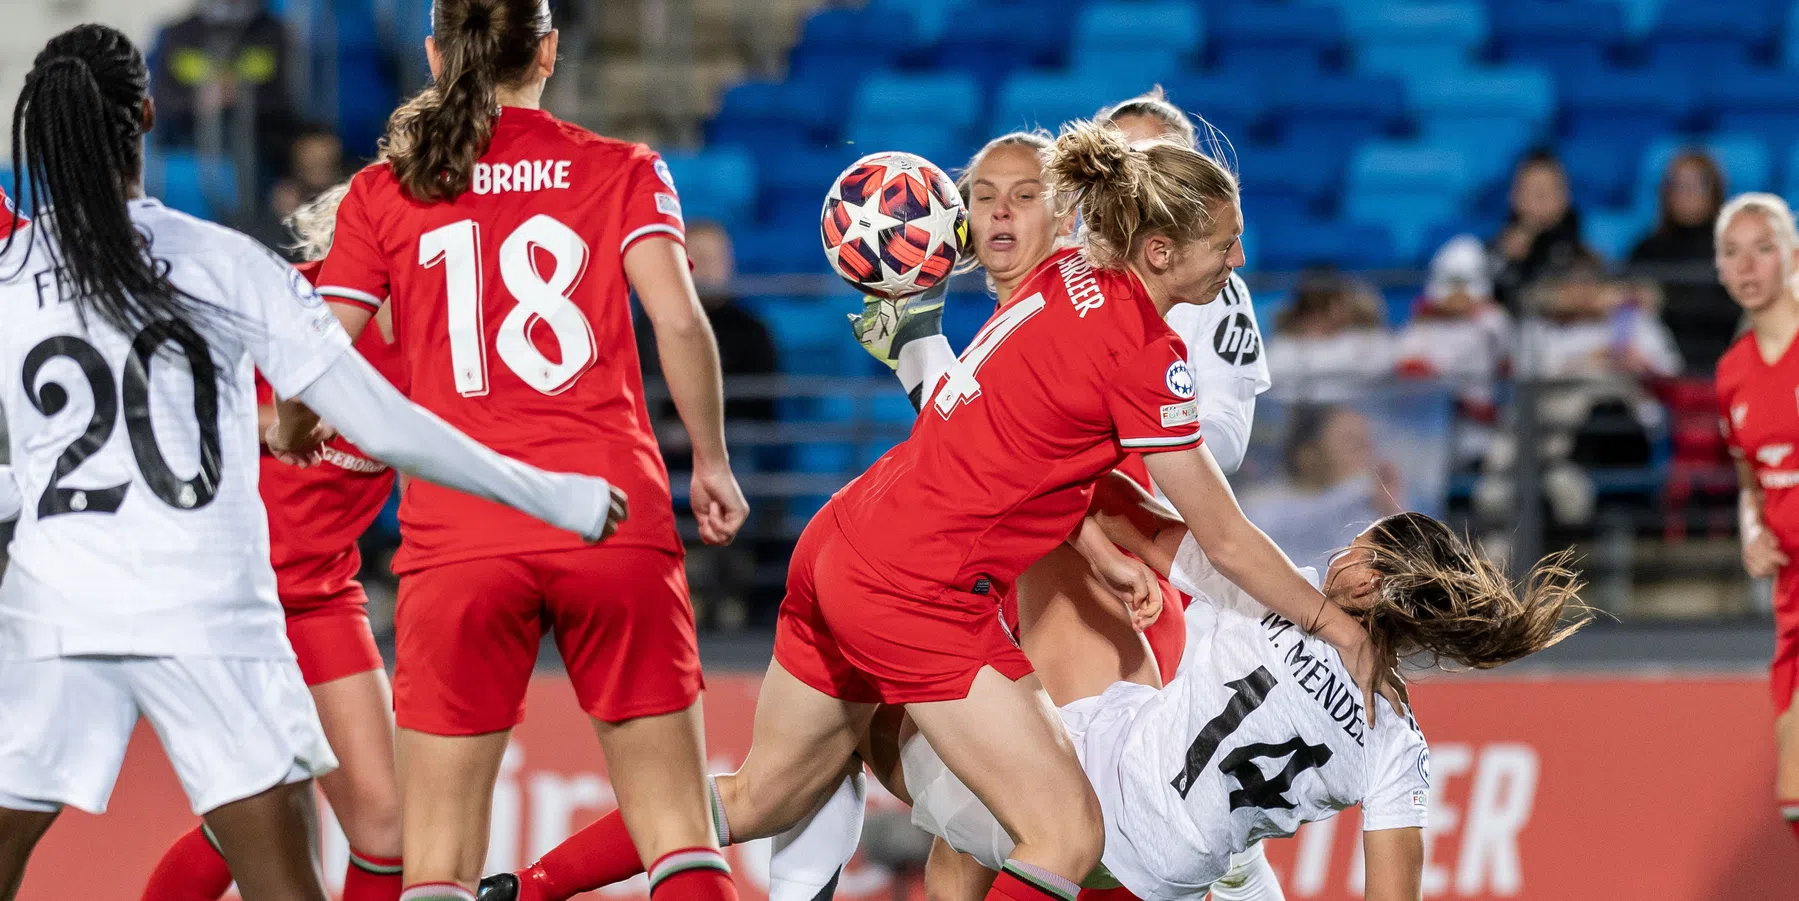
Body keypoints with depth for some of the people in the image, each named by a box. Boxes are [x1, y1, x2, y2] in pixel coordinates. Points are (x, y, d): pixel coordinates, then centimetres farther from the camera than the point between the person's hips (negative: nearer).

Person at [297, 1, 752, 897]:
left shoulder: (382, 194, 7)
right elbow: (679, 321, -5)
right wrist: (711, 463, 7)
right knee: (678, 826, 4)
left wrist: (288, 436, 26)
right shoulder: (621, 171, 7)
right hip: (614, 520, 0)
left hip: (455, 535, 0)